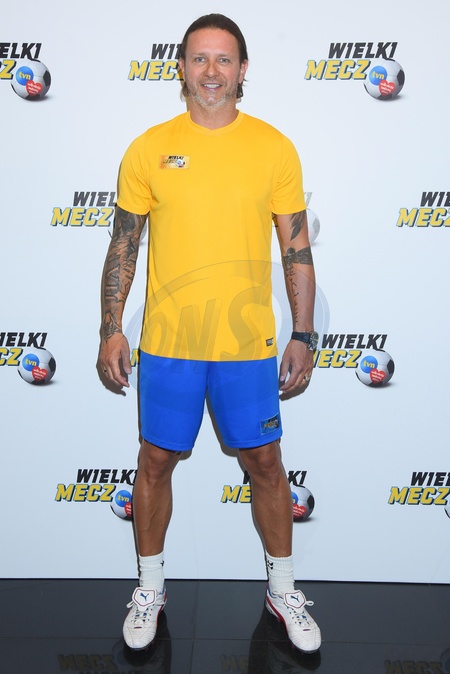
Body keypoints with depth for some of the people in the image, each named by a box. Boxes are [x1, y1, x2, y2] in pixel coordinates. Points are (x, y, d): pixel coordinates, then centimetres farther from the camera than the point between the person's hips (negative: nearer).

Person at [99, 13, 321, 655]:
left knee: (265, 463, 10)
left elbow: (297, 250, 2)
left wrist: (304, 335, 0)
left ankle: (283, 589, 33)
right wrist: (112, 329, 1)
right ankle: (150, 588, 35)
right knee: (156, 461, 11)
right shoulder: (148, 149, 0)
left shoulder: (274, 148, 0)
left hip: (249, 343, 0)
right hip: (167, 342, 1)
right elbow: (123, 247, 5)